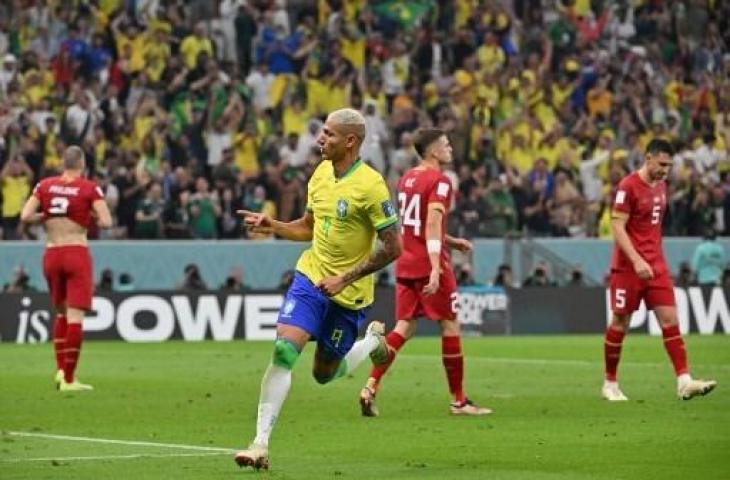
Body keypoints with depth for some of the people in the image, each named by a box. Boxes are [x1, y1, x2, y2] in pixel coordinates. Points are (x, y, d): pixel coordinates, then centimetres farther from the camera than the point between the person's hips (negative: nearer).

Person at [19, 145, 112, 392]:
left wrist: (47, 216, 12)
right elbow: (106, 222, -13)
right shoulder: (89, 188, -6)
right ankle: (69, 379, -6)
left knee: (62, 312, 21)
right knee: (75, 315, -4)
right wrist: (91, 216, 7)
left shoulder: (44, 185, 3)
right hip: (77, 253, -4)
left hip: (51, 255, 4)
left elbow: (25, 216, -4)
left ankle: (61, 369, 15)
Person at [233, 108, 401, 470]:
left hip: (348, 293, -4)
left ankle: (372, 342, 40)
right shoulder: (321, 173, 3)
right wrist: (273, 227, -2)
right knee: (283, 351, -16)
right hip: (311, 277, 4)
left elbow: (392, 247, -16)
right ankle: (261, 443, -13)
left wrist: (345, 278, -17)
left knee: (325, 374, 9)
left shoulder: (370, 185, -18)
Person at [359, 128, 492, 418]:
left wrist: (451, 242, 27)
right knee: (450, 326, 3)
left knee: (404, 328, 7)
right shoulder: (439, 181, -12)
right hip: (428, 265, -8)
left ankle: (371, 386, -10)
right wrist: (435, 269, -28)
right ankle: (459, 401, 8)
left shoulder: (407, 178, 14)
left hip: (405, 264, 8)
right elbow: (432, 224, -22)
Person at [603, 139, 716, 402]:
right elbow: (617, 227, -16)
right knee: (620, 324, 4)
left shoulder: (660, 186, 11)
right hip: (628, 266, -6)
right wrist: (637, 261, -25)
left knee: (670, 319, -5)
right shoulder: (628, 187, -12)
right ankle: (610, 385, 16)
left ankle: (684, 382, -12)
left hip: (656, 265, 6)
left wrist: (655, 257, 16)